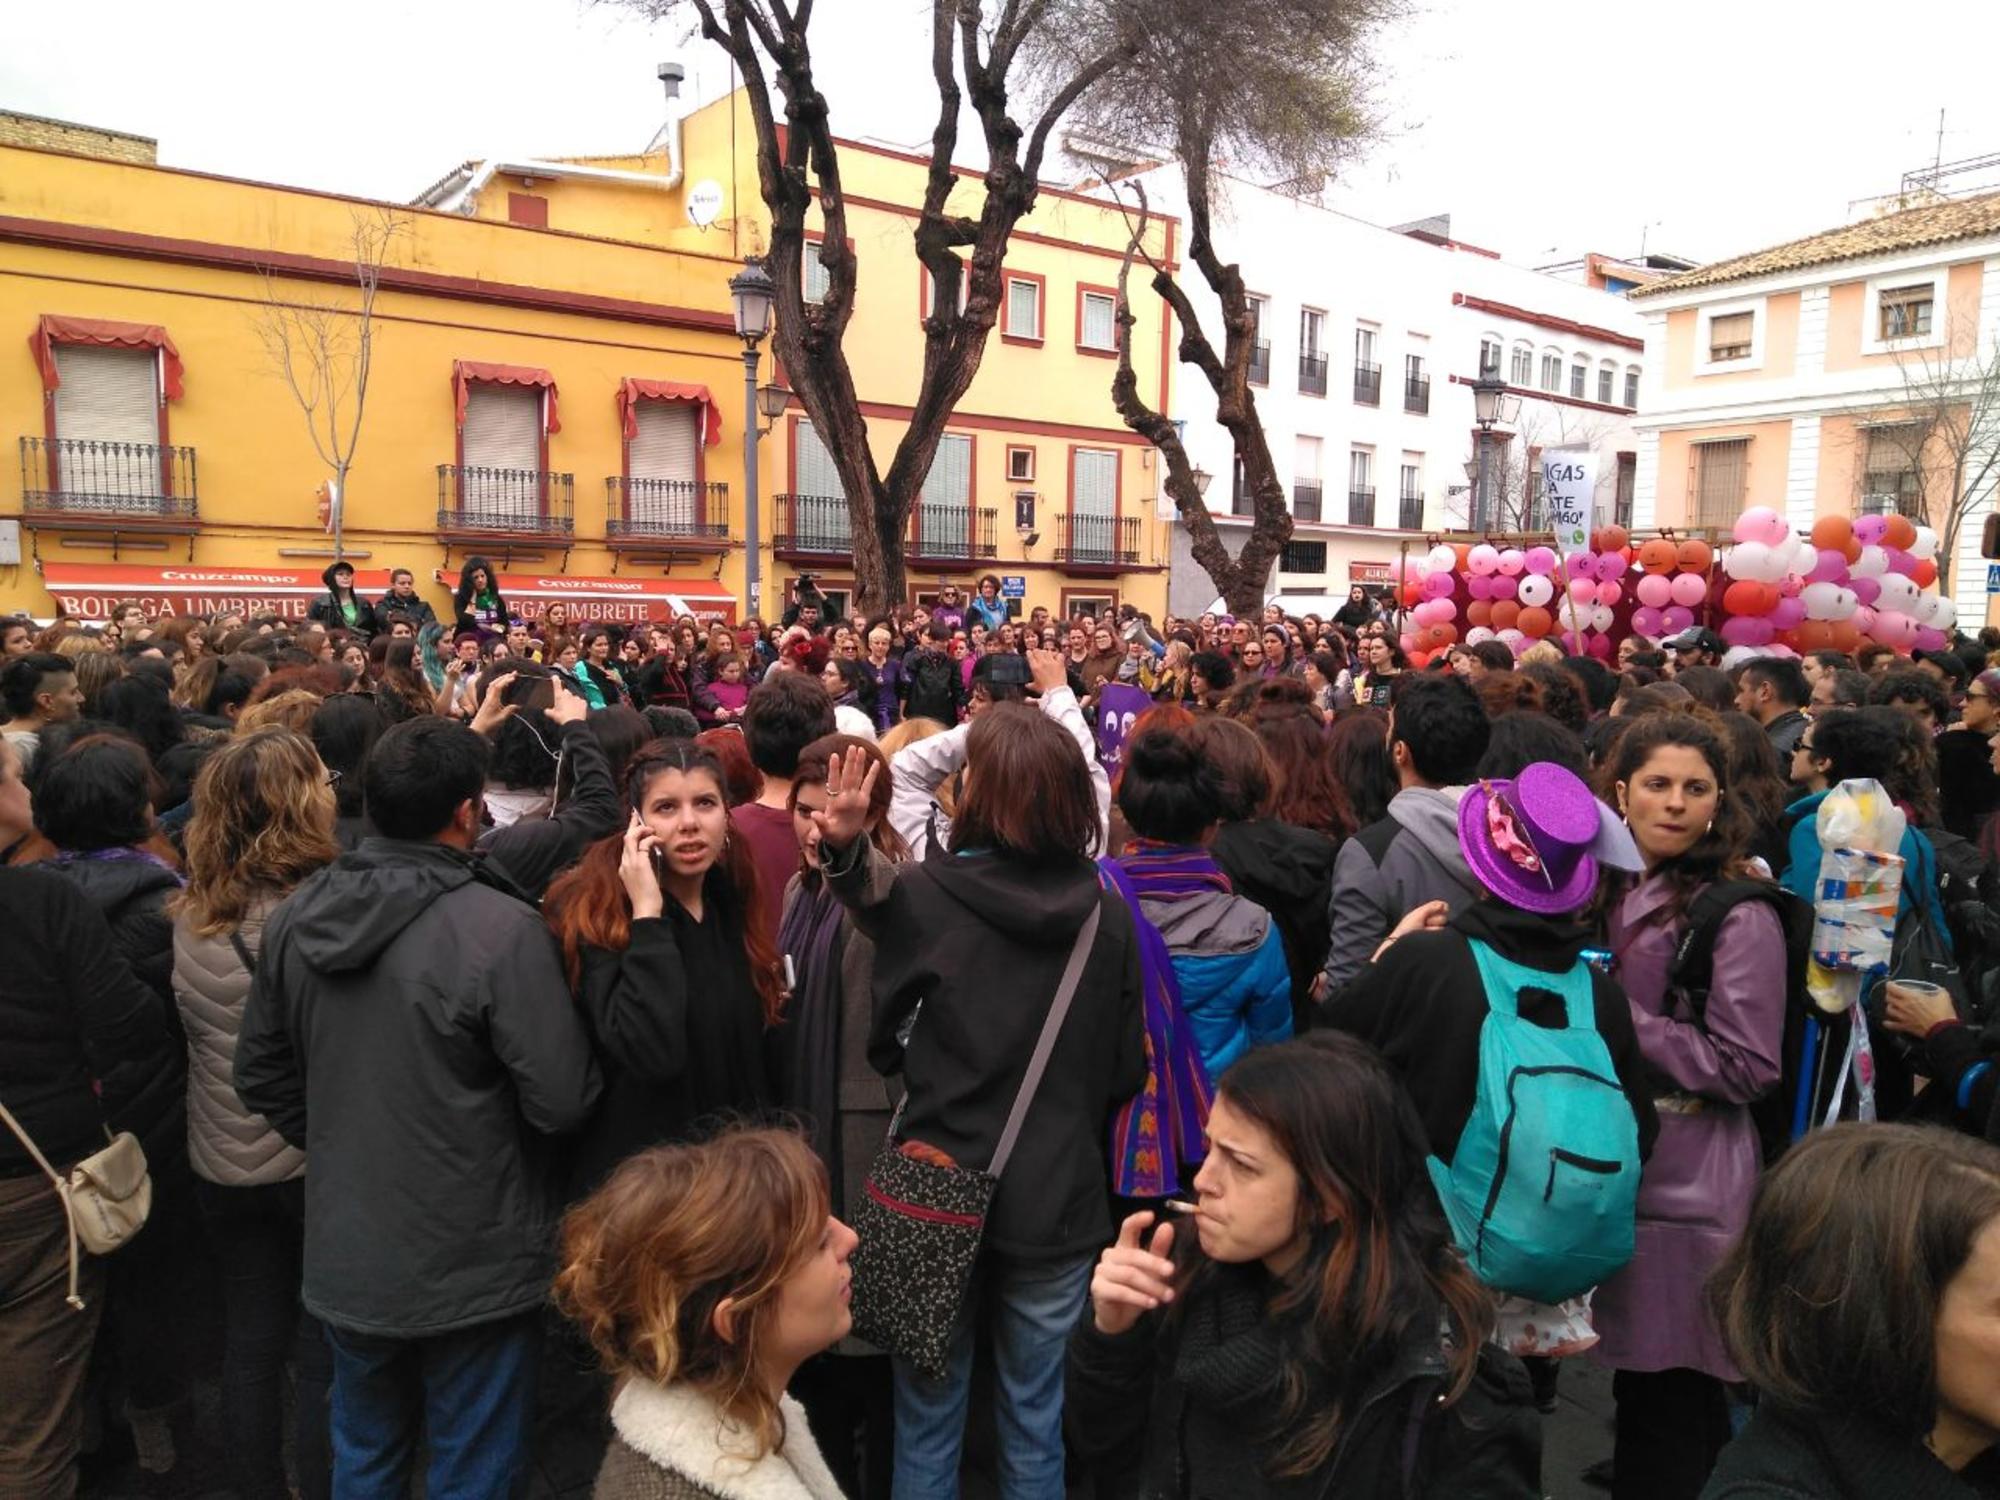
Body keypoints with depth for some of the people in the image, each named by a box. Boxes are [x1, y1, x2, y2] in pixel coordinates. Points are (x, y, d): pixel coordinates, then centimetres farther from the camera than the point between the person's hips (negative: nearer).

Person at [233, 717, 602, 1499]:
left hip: (345, 1256, 6)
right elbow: (563, 1100, -21)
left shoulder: (295, 916, -4)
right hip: (472, 1264, -5)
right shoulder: (501, 927, -25)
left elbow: (260, 1076, 7)